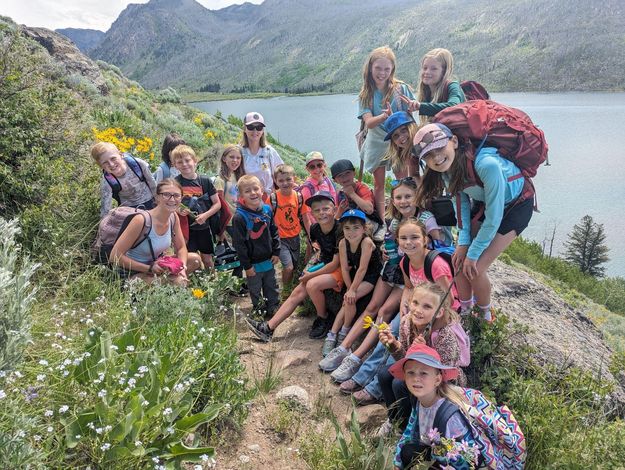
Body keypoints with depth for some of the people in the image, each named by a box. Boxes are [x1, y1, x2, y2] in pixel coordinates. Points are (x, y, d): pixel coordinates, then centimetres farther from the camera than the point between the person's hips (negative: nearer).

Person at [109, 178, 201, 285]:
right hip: (134, 271, -7)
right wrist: (150, 268, -26)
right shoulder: (141, 220, -27)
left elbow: (181, 248, 5)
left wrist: (182, 268, -17)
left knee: (195, 259, -3)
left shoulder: (173, 217, -7)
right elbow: (115, 256, -25)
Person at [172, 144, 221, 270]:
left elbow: (217, 203, 0)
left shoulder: (205, 181, -3)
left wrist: (205, 215, -14)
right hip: (186, 227, -1)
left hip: (204, 226, 1)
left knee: (207, 260, 14)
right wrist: (177, 210, -18)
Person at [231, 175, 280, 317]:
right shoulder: (239, 217, -20)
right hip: (253, 263, -4)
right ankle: (260, 310, 34)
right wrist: (246, 265, -14)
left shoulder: (267, 210, -5)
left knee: (272, 287, 20)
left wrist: (276, 252, 2)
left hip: (269, 259, 4)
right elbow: (239, 244, -17)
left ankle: (274, 308, 38)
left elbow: (274, 232, 6)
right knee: (256, 290, 15)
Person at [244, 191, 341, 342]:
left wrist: (310, 275, -15)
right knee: (297, 292, -5)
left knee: (312, 284, -30)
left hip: (340, 269, -7)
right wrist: (310, 269, 9)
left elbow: (336, 263, -20)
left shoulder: (340, 229, -23)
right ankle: (268, 328, -2)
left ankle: (323, 320, -3)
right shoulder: (315, 229, -2)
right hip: (324, 266, 7)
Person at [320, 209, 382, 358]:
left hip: (372, 276, -5)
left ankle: (345, 332, 1)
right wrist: (350, 289, -13)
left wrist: (353, 290, -24)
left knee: (349, 299, -20)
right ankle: (332, 336, -5)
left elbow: (362, 269, -27)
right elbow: (345, 268, -8)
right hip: (356, 275, 5)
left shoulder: (366, 242, -29)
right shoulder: (343, 243, -12)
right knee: (347, 301, -8)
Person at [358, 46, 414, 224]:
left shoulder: (401, 88, -3)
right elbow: (369, 122, -15)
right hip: (377, 143, 2)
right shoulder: (365, 95, -1)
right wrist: (385, 116, -33)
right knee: (379, 184, 8)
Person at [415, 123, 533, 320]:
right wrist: (463, 243, -13)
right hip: (484, 203, 6)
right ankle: (464, 312, 21)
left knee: (475, 268, -11)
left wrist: (473, 254, -21)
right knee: (460, 259, -3)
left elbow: (494, 217, -31)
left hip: (516, 205, -6)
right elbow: (461, 203, -4)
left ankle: (485, 315, 18)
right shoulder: (447, 167, -17)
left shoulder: (486, 163, -40)